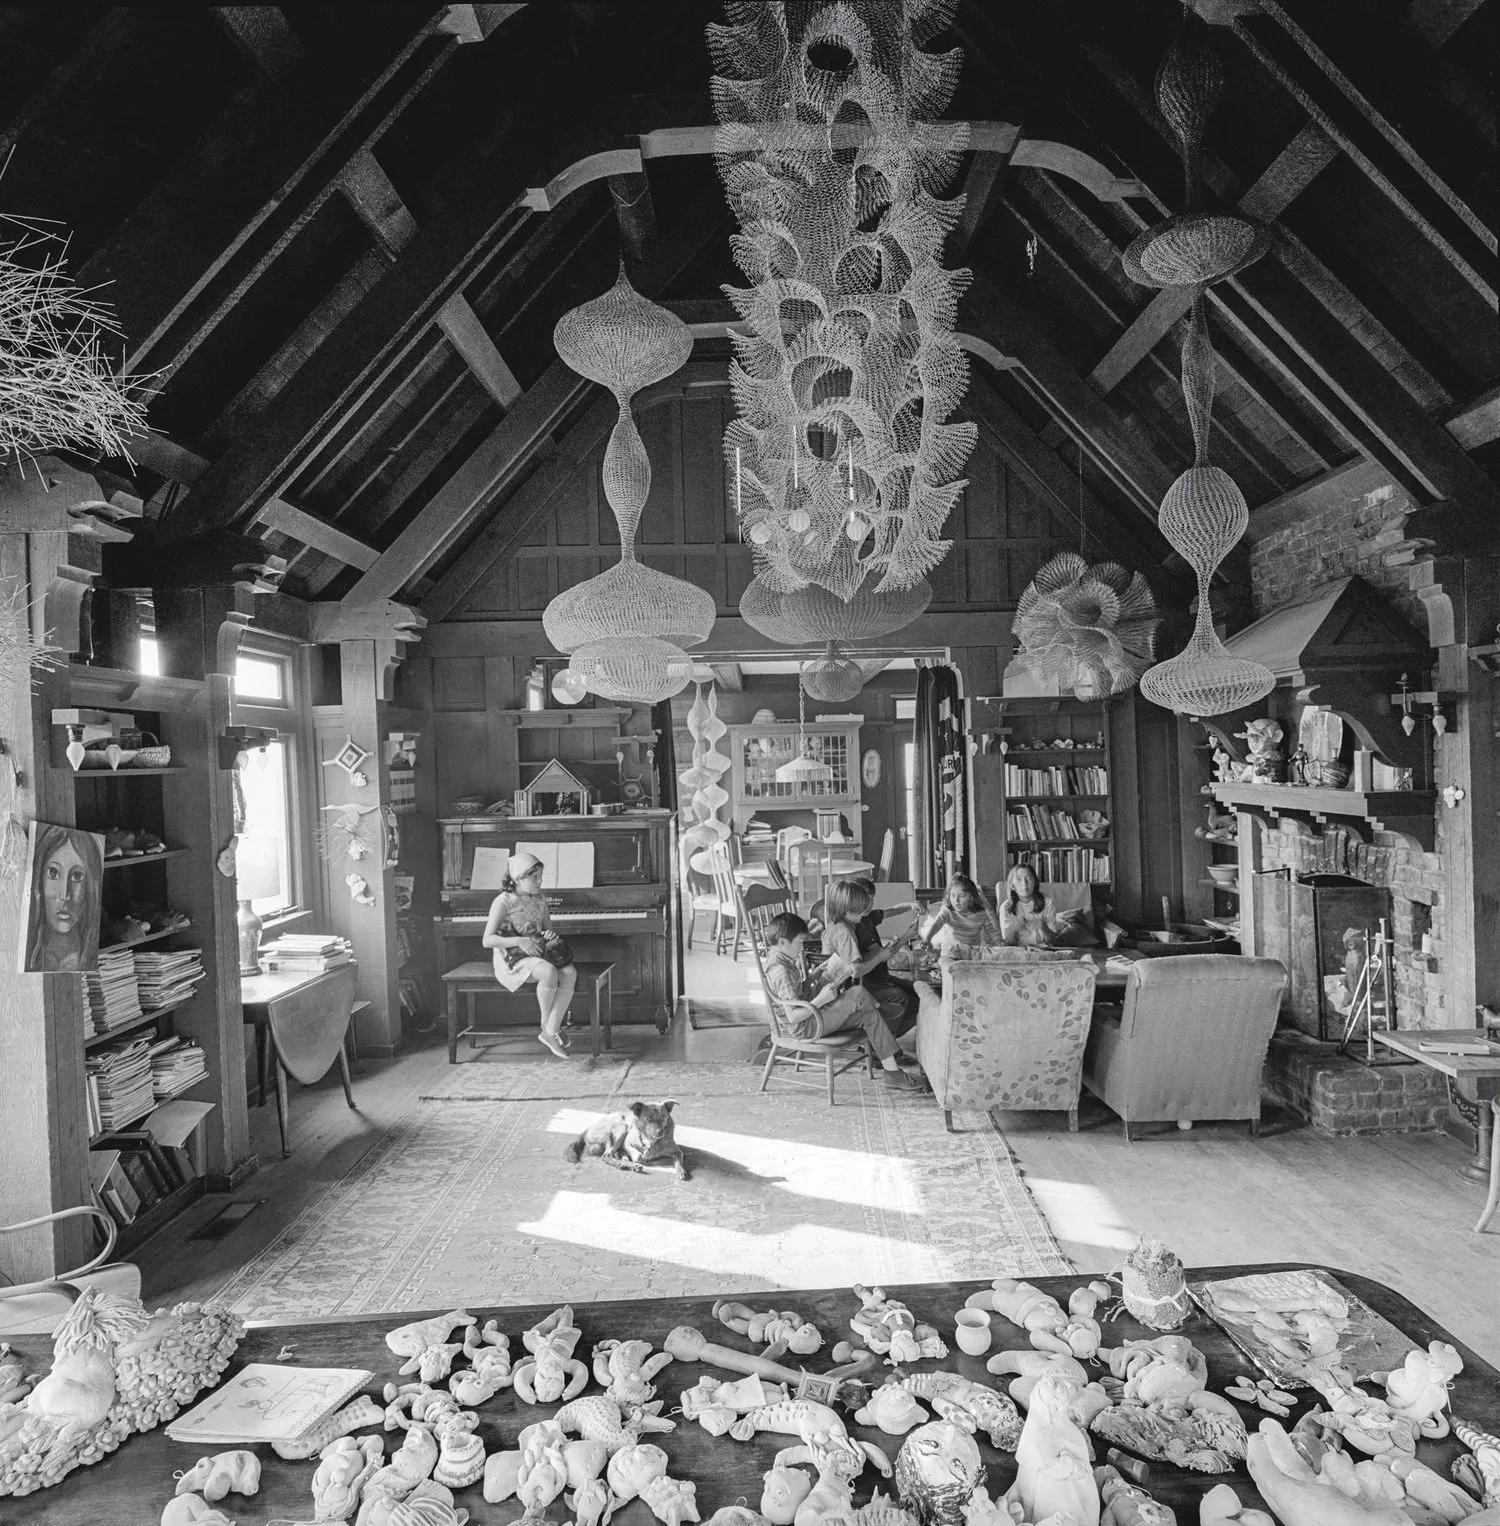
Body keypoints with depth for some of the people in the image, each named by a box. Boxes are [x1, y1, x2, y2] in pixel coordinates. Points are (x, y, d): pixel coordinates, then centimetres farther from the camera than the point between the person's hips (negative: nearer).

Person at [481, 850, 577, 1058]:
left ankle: (551, 1030, -22)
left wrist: (551, 936, -5)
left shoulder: (539, 903, 13)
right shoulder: (503, 902, -7)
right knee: (550, 972, -35)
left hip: (537, 956, 6)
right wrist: (519, 941, -26)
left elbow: (548, 930, 21)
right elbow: (487, 940, -13)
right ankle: (546, 1024, -10)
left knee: (569, 973, -25)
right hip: (512, 960, -6)